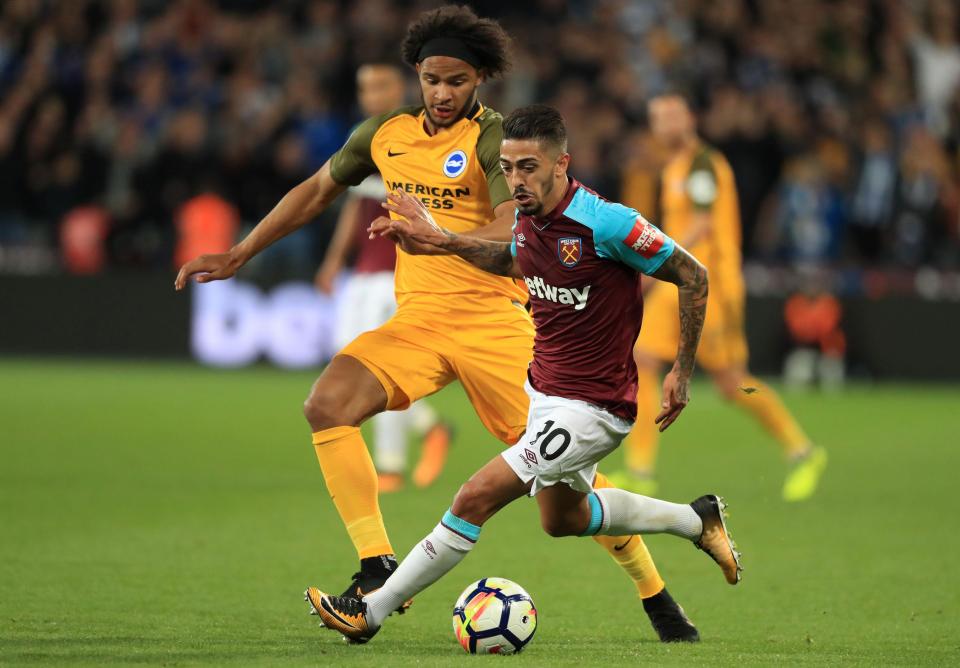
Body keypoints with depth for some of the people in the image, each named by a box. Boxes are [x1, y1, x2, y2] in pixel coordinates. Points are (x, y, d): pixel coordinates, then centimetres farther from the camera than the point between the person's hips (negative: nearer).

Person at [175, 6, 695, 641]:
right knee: (328, 405, -20)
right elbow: (318, 189, 23)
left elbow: (511, 232, -25)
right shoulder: (386, 134, 8)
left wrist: (443, 241, -44)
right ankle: (378, 569, -15)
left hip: (494, 319, -5)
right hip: (417, 319, 5)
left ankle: (659, 602, 5)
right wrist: (237, 255, 23)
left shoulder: (495, 139, -9)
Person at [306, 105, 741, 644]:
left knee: (478, 497, -14)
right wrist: (443, 241, 10)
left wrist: (684, 370, -12)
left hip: (592, 408, -9)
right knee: (561, 517, 27)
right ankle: (695, 520, 44)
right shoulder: (530, 219, -4)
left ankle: (373, 611, -5)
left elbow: (693, 275, -16)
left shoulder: (606, 223, -26)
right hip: (546, 391, 9)